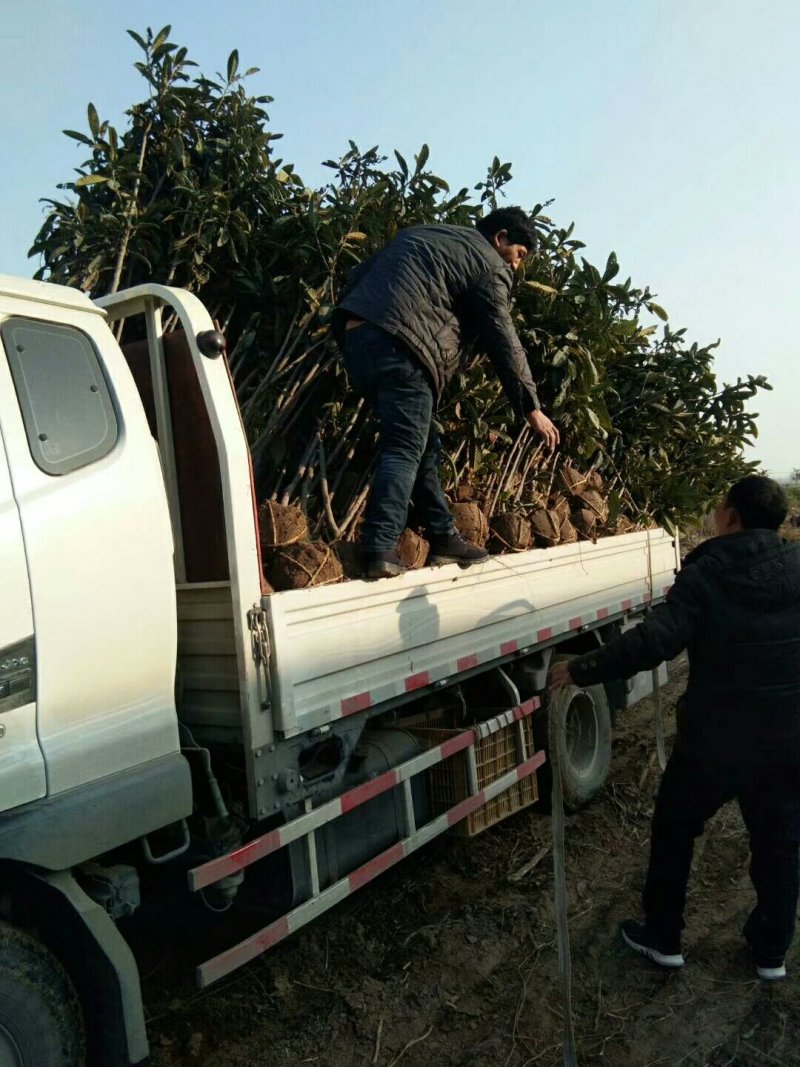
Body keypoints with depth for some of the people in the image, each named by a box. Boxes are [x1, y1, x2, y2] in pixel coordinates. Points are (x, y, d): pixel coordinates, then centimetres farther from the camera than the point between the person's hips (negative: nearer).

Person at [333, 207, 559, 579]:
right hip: (399, 342, -8)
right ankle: (380, 549, -18)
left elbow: (359, 273, 27)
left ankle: (443, 538, 14)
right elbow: (503, 341, 3)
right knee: (406, 447, -9)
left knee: (422, 443, 11)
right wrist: (531, 408, 5)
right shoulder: (489, 264, 8)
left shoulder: (421, 234, 32)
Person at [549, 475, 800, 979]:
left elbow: (654, 640, -26)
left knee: (674, 834, 17)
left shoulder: (707, 573, -17)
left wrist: (581, 669, -19)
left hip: (713, 741, -4)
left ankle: (662, 939, 30)